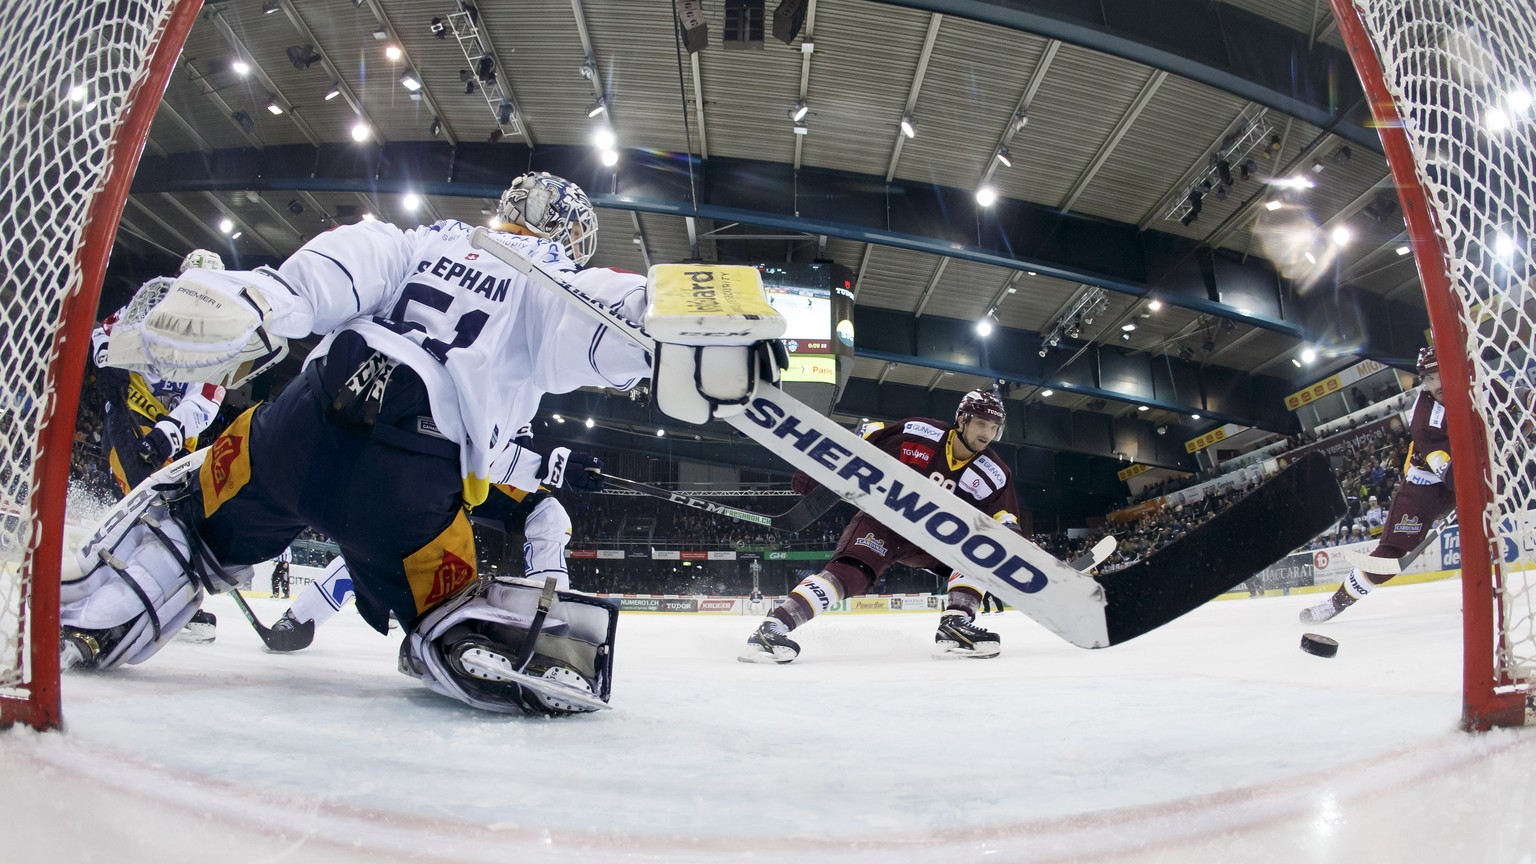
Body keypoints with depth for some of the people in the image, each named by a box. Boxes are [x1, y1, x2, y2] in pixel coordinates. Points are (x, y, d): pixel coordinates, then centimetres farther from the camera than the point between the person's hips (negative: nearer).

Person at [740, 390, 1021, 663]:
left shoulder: (993, 473, -8)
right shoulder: (919, 432, -18)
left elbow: (1004, 518, -4)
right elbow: (868, 440, -9)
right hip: (884, 519, -5)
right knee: (850, 571, -27)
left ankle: (955, 623, -20)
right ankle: (771, 627, -35)